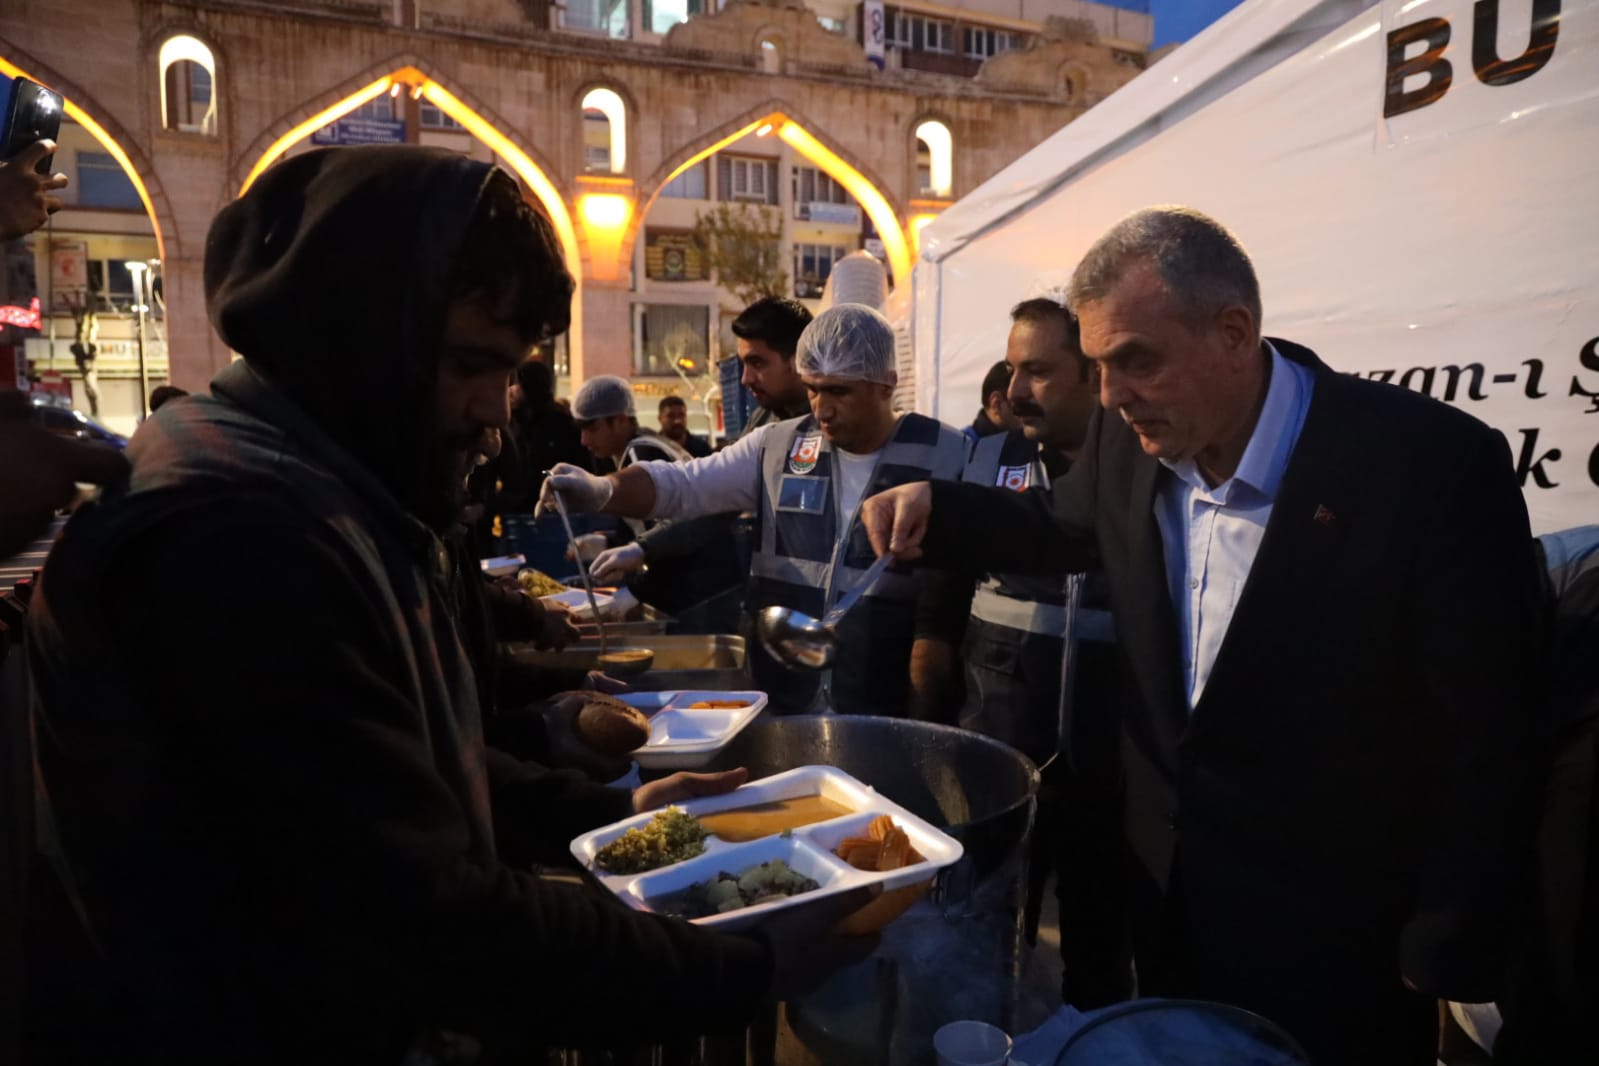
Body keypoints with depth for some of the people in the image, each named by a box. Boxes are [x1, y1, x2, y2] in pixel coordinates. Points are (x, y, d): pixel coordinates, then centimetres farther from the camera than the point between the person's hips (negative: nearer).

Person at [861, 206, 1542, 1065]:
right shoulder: (1129, 437, -8)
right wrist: (936, 510, -5)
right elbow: (1067, 531, 13)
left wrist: (1446, 957, -11)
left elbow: (1487, 737, -18)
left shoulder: (1434, 464, -24)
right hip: (1163, 882, 5)